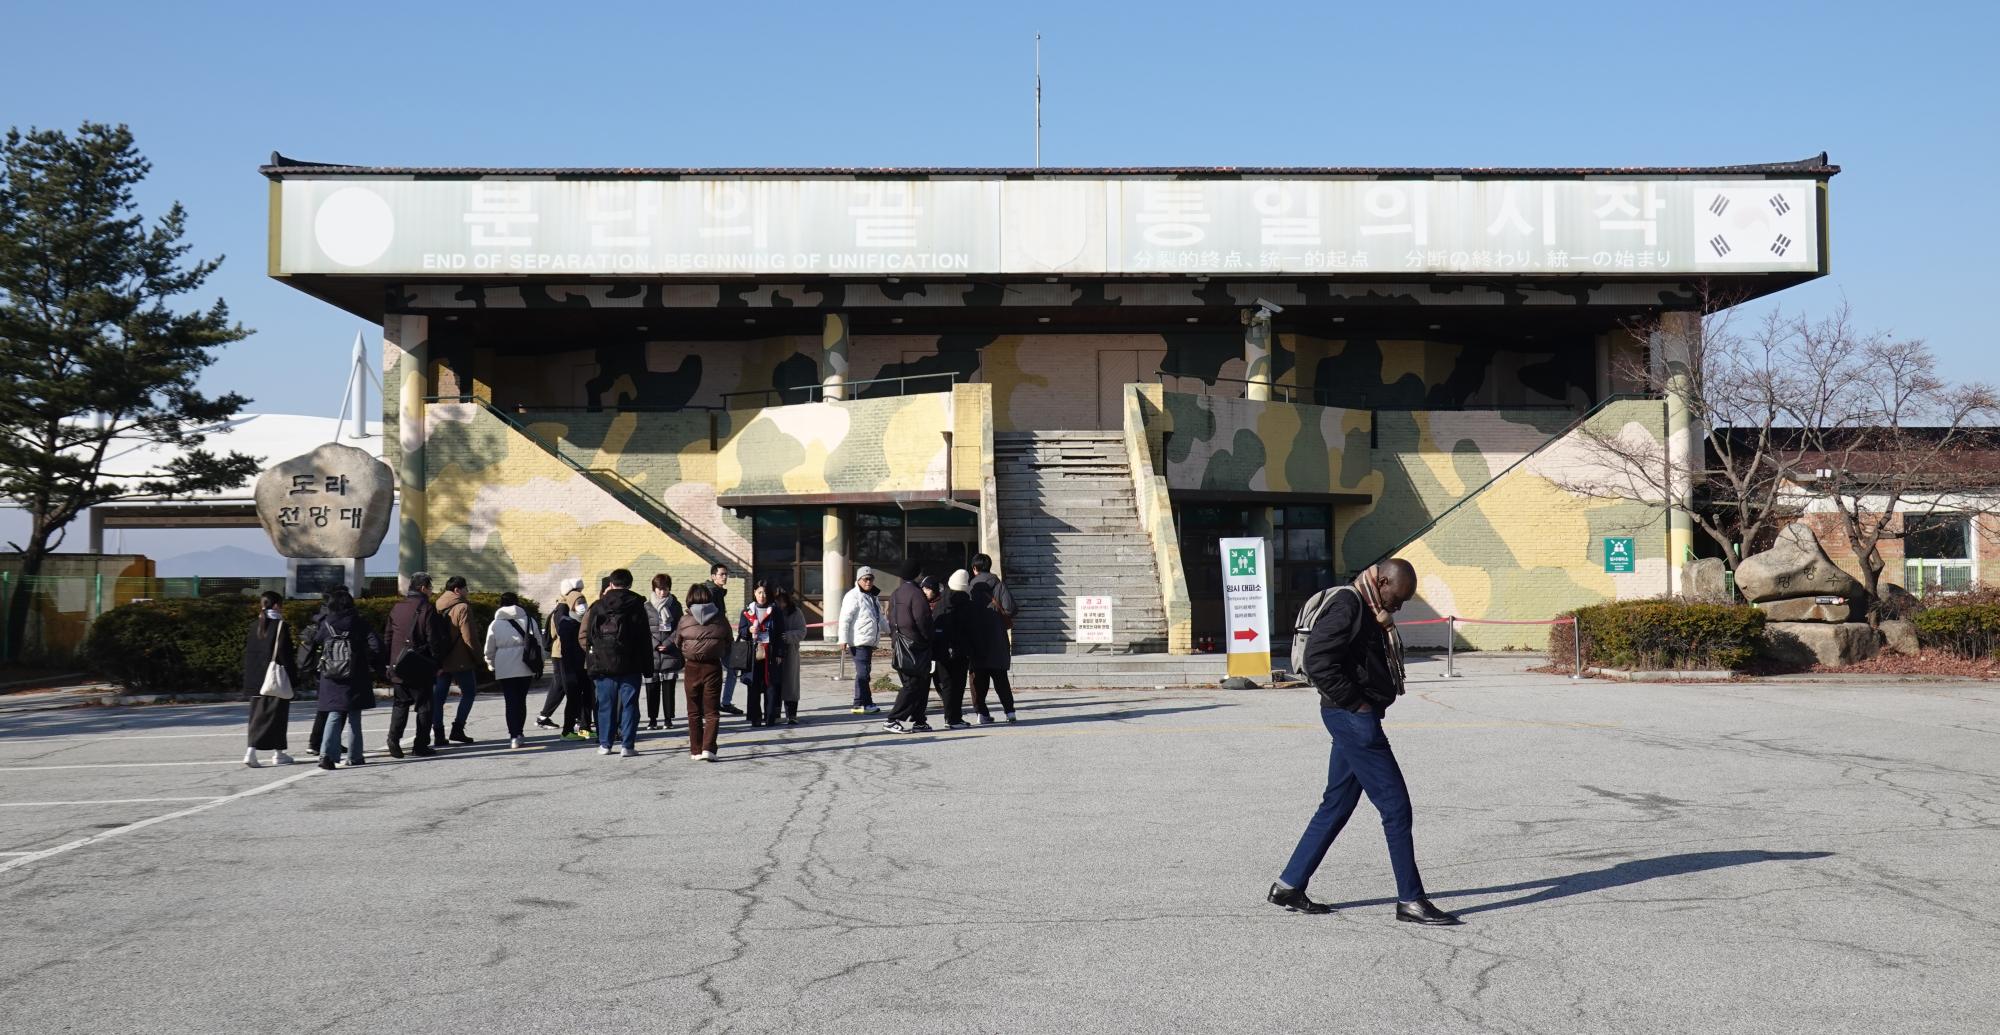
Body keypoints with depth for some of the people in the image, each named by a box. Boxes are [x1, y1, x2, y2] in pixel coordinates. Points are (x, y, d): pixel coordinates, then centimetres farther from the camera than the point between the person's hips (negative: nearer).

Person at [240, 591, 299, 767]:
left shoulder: (254, 625, 7)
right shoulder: (280, 626, -11)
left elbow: (247, 652, 10)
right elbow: (285, 655, -13)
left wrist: (248, 678, 16)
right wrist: (294, 679, -8)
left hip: (256, 679, 5)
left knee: (258, 714, 10)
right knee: (276, 714, 4)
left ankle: (252, 751, 0)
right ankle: (278, 753, 7)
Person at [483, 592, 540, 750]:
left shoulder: (495, 624, 2)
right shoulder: (528, 620, 3)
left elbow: (489, 650, 6)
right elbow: (538, 644, 4)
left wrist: (491, 665, 23)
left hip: (504, 670, -1)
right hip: (525, 668, 1)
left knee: (510, 701, 0)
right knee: (521, 700, 13)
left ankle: (514, 737, -9)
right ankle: (518, 733, 20)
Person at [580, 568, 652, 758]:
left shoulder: (597, 606, 4)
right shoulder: (636, 605, -1)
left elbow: (586, 636, 4)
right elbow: (645, 637, -2)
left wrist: (592, 661, 9)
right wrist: (647, 665, 2)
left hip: (604, 664, 2)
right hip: (630, 665, -2)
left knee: (605, 705, 10)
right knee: (629, 705, 2)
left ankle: (604, 744, 13)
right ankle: (627, 745, -1)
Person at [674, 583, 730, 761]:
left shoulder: (685, 620, -3)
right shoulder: (720, 619, -1)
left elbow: (677, 644, 6)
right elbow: (728, 644, 7)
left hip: (692, 668, 0)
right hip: (713, 667, 0)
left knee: (694, 712, 12)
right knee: (712, 711, 4)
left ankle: (696, 750, 14)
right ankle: (708, 748, -12)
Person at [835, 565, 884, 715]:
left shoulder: (874, 596, 19)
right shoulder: (853, 596, -10)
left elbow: (880, 618, 32)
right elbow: (845, 619, -15)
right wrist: (843, 640, -20)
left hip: (869, 641, 9)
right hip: (859, 642, -9)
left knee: (865, 672, 13)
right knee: (863, 672, -10)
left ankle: (867, 703, 18)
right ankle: (860, 704, -7)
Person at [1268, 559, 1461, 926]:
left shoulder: (1369, 610, 16)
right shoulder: (1348, 606, -16)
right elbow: (1317, 661, -24)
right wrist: (1355, 702, -18)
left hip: (1355, 719, 11)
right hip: (1354, 718, -11)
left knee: (1336, 806, 14)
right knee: (1395, 806, -6)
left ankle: (1289, 886, 20)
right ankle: (1410, 901, 2)